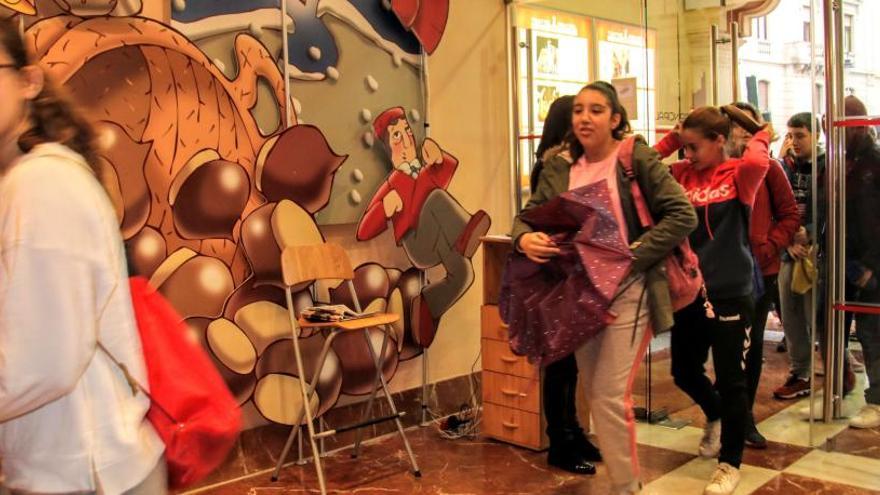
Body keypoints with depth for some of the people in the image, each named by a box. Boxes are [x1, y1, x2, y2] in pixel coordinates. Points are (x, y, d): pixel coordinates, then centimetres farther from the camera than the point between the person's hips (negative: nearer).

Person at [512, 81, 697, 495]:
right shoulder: (559, 170, 7)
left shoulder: (637, 159, -7)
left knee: (610, 394, -9)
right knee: (594, 394, 14)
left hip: (626, 291, -5)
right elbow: (529, 215, 5)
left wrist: (632, 256, -19)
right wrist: (524, 238, -19)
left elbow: (682, 215, -12)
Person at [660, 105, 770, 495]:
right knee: (684, 371, 17)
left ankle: (730, 463, 23)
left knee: (730, 380, 5)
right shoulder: (683, 175, 4)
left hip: (730, 292, -5)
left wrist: (759, 137, -12)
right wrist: (670, 140, -3)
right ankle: (715, 415, 49)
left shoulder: (738, 175, -8)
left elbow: (756, 162, -31)